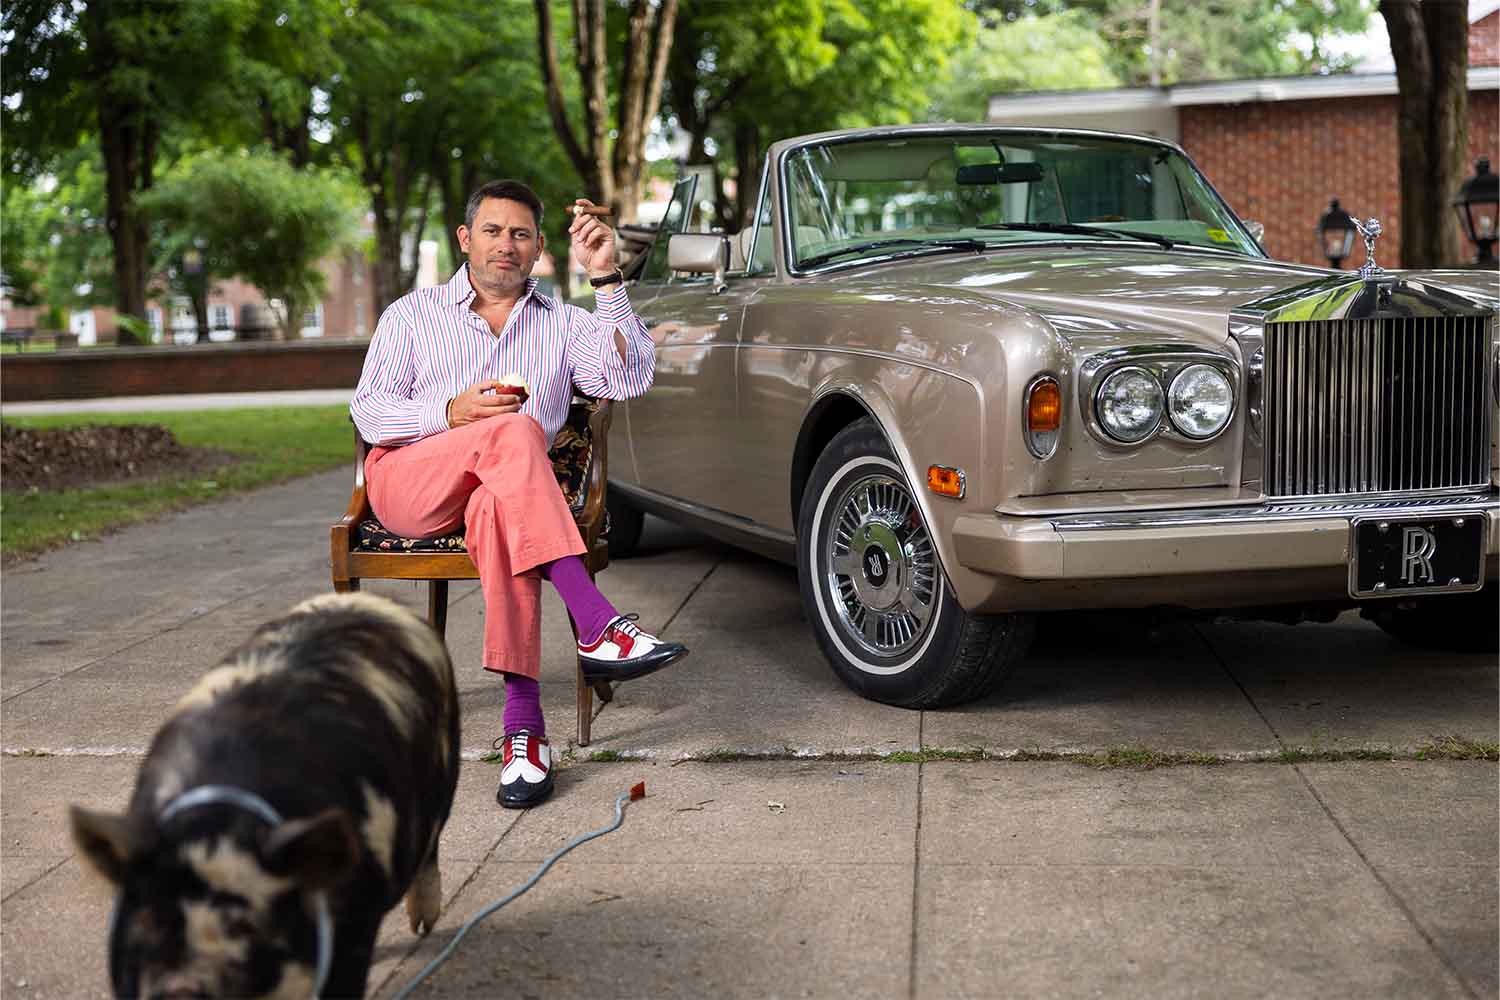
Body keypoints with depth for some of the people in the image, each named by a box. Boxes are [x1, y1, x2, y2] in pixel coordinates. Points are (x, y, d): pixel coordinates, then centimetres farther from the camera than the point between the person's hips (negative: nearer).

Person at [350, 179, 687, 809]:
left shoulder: (563, 326, 20)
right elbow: (367, 412, 8)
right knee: (514, 432, -33)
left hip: (502, 491, 1)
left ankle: (523, 725, -45)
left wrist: (605, 279, -6)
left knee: (499, 510, -40)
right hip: (408, 485, -1)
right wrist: (453, 414, -10)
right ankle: (597, 626, -45)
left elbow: (628, 379, 1)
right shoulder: (413, 314, 19)